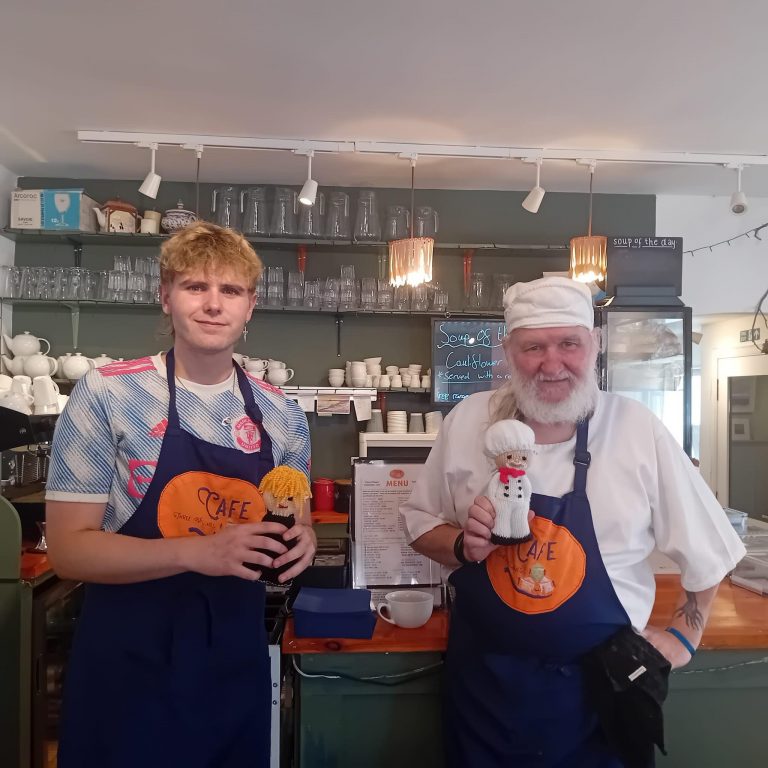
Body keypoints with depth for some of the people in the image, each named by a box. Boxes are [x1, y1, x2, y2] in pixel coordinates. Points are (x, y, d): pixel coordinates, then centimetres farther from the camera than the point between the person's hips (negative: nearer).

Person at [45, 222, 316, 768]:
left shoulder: (283, 416, -1)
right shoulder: (106, 396, -12)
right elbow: (69, 548, -12)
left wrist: (300, 539, -11)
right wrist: (197, 552, -26)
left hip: (238, 666, 4)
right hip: (127, 667, -3)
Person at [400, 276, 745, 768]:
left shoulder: (639, 431, -12)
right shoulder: (468, 421, -8)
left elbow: (706, 551, 2)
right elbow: (420, 523, 3)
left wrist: (684, 635, 4)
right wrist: (463, 546, -14)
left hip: (600, 688, -1)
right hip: (482, 679, 2)